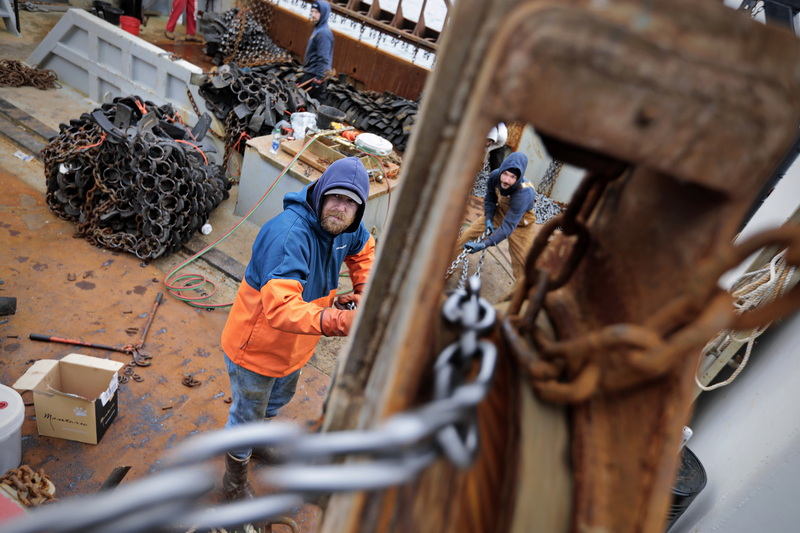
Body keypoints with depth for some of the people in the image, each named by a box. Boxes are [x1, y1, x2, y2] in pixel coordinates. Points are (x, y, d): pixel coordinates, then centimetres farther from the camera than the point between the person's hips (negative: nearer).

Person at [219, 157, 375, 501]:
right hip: (255, 348, -8)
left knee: (280, 397, 34)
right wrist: (340, 321, -59)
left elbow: (364, 249, 15)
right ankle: (235, 481, 46)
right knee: (246, 415, 16)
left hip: (293, 347, 8)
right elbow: (280, 308, -49)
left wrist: (363, 290, -1)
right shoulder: (290, 234, -39)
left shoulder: (344, 227, -11)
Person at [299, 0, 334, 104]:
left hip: (315, 76, -10)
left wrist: (318, 78, -25)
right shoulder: (318, 30, 15)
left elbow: (324, 58, -23)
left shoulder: (324, 33, -17)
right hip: (310, 74, 10)